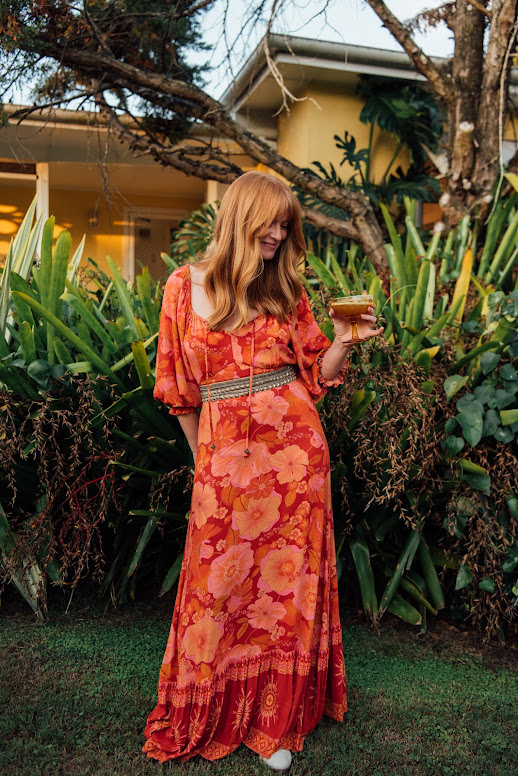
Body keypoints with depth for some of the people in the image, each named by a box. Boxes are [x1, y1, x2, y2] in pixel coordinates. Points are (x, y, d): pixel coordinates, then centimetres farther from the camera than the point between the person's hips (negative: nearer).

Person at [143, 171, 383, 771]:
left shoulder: (286, 291, 7)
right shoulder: (186, 286, 3)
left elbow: (317, 375, 10)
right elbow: (179, 386, 8)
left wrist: (343, 342, -9)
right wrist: (201, 454, 11)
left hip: (293, 448, 1)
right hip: (222, 454, -1)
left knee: (286, 580, 7)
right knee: (220, 584, 9)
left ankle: (277, 721, 27)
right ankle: (201, 720, 33)